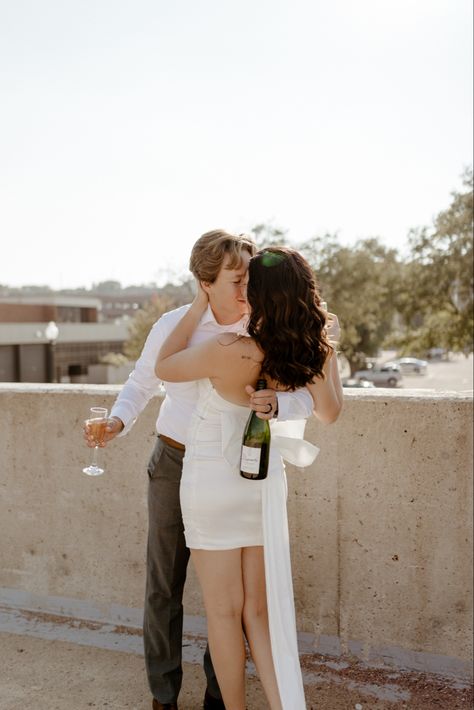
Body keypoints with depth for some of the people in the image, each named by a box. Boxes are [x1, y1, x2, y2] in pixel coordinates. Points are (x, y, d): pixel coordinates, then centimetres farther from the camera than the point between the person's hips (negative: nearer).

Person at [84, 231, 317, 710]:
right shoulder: (174, 326, -10)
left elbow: (306, 397, -15)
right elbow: (142, 383, 5)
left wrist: (274, 404, -37)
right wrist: (118, 423, -13)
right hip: (175, 463, 0)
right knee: (164, 585, 7)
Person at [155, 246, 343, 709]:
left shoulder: (229, 351, -25)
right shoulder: (313, 352, -9)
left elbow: (164, 367, -7)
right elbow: (329, 412, 8)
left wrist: (198, 305, -5)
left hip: (213, 481, -5)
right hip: (265, 481, 5)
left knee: (224, 611, 11)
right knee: (258, 611, 14)